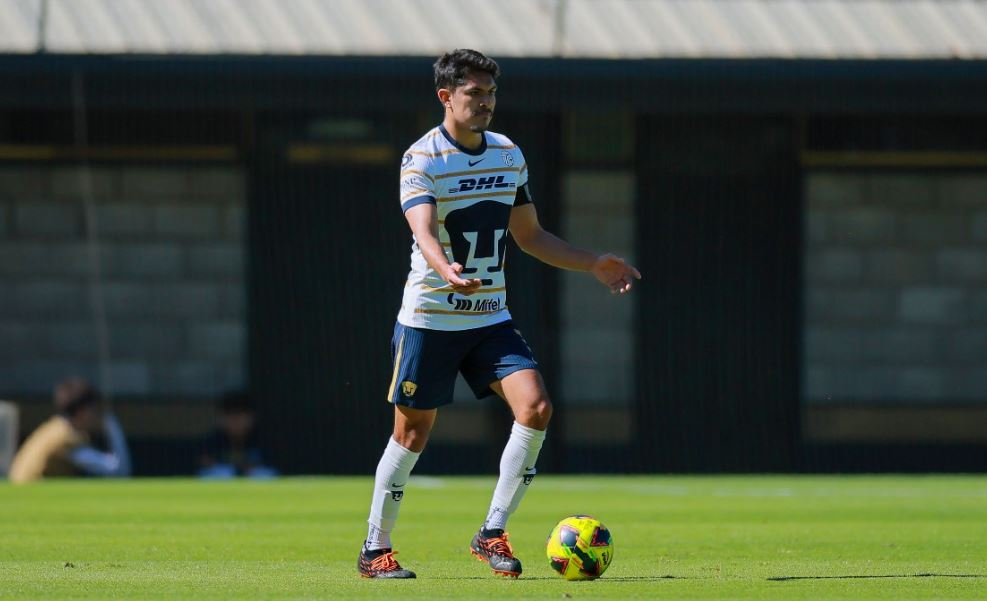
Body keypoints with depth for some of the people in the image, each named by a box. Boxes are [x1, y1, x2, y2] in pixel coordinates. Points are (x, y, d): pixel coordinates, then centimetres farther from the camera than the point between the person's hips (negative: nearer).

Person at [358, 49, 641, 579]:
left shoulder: (508, 154, 8)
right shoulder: (422, 160, -12)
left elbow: (530, 235, 18)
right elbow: (423, 231, -28)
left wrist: (593, 264, 10)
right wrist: (446, 271, -49)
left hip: (491, 318, 5)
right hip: (429, 317, -5)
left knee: (535, 407, -14)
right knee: (413, 432, 0)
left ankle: (492, 533, -5)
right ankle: (376, 550, 16)